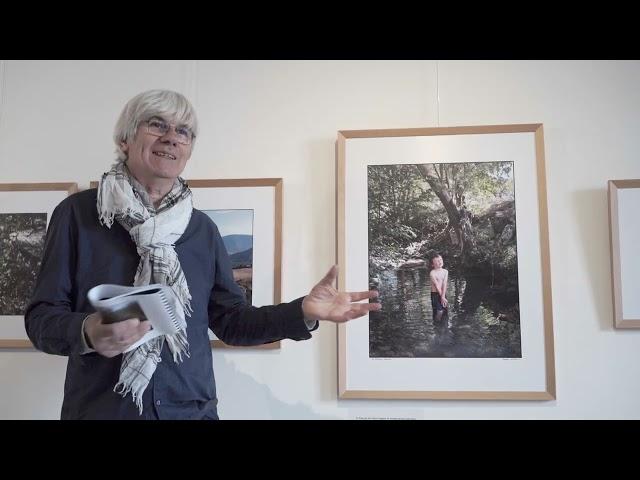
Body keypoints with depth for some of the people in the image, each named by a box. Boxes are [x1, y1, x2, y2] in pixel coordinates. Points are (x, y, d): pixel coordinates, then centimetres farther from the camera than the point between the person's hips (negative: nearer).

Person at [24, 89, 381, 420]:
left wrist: (303, 312, -9)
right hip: (100, 409, -2)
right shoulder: (78, 213, -4)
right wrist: (86, 332, -26)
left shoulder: (203, 229, 4)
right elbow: (41, 317, -5)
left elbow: (230, 321, 4)